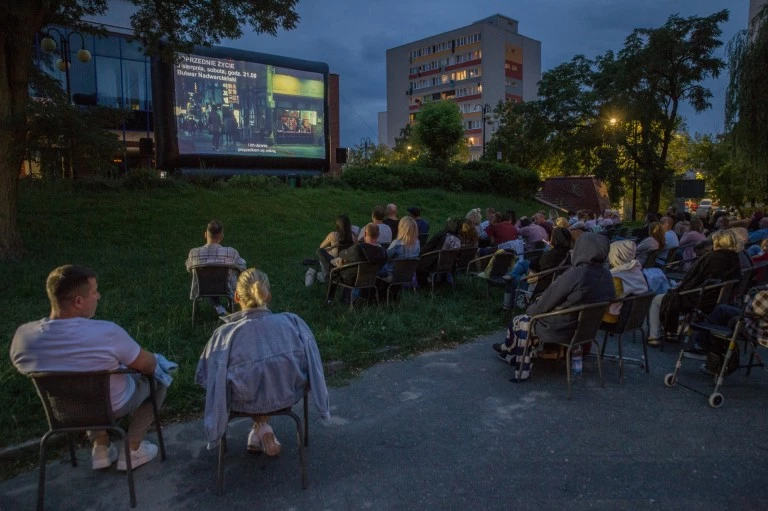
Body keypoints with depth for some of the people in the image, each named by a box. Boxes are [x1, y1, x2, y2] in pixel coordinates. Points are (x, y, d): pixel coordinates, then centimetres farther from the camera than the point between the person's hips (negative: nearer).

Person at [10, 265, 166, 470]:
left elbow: (32, 370, 2)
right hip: (115, 406, -5)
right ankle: (132, 449, 16)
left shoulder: (22, 336, -20)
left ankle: (101, 448, 29)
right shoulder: (107, 332, -34)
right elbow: (148, 365, -18)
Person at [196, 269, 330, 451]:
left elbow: (203, 376, -8)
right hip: (289, 396, 2)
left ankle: (261, 426, 18)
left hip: (247, 403, -1)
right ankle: (260, 430, 28)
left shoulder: (225, 333, -20)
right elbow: (310, 364, -7)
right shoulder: (292, 322, -18)